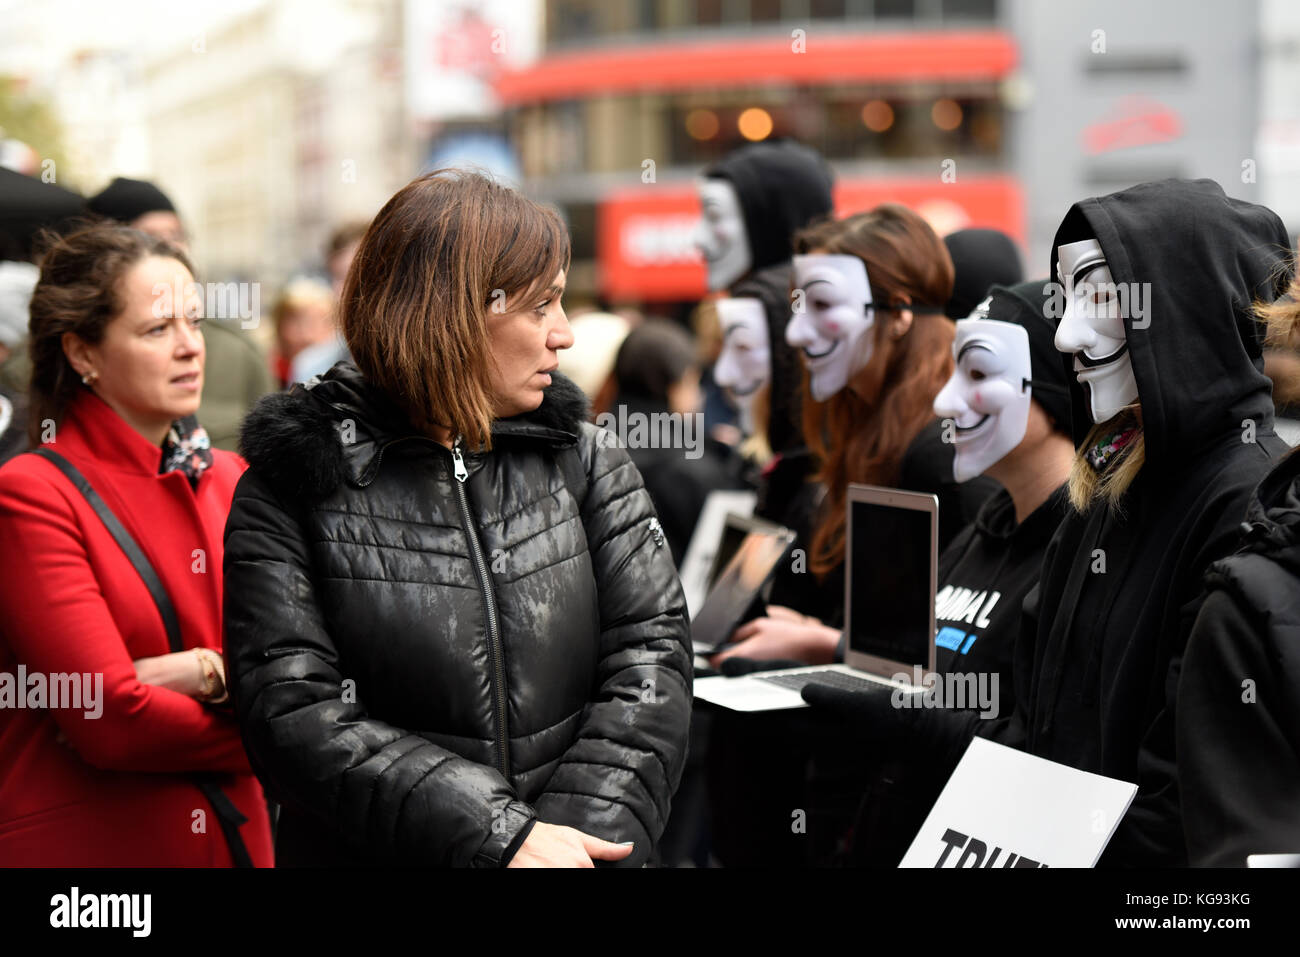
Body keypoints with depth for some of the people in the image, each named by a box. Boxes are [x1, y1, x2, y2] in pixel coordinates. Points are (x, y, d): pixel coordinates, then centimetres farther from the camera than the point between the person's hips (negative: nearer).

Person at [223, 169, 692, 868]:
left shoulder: (585, 460, 2)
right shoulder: (290, 493, -9)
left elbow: (650, 651, -6)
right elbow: (294, 717, -18)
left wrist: (580, 834, -21)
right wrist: (500, 838, -25)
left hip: (566, 848, 3)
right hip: (372, 852, -3)